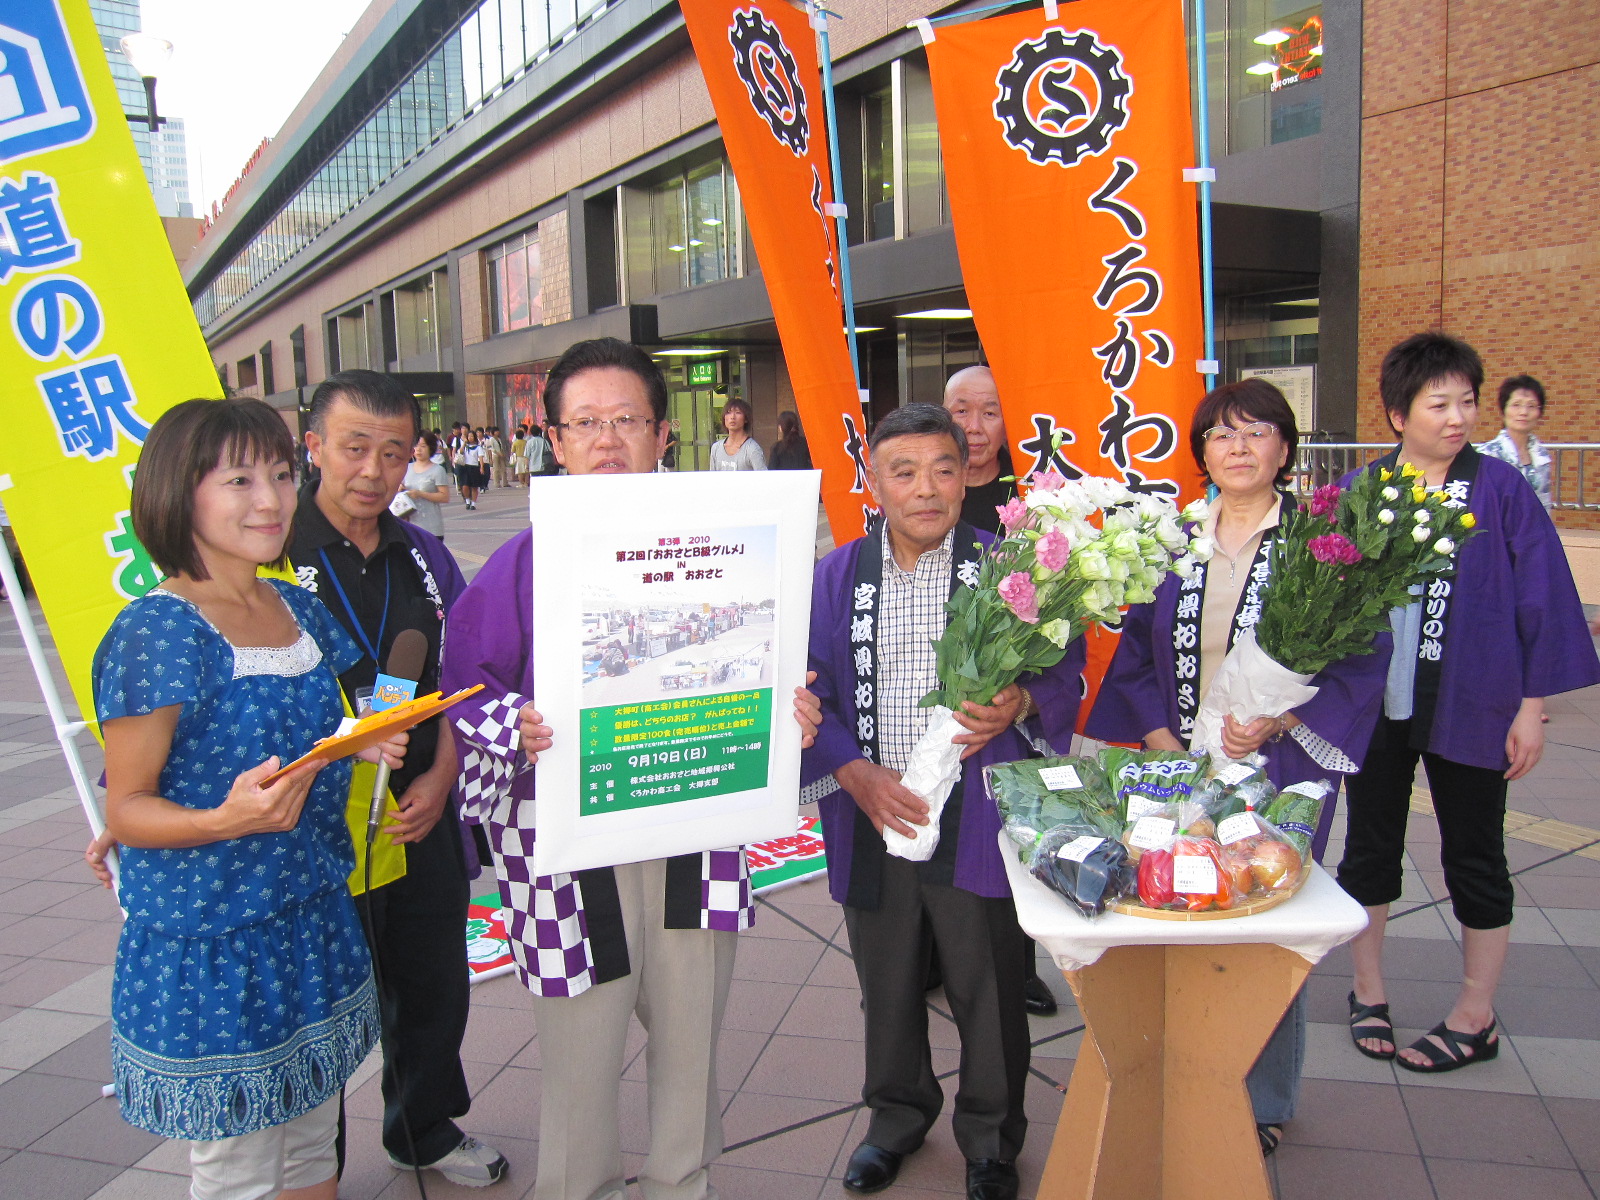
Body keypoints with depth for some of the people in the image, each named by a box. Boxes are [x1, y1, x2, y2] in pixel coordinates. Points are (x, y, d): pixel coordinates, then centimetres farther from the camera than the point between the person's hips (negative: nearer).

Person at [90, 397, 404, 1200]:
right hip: (207, 946, -7)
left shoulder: (301, 610, 6)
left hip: (313, 923, 7)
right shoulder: (157, 630, -16)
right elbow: (124, 809, -13)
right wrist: (227, 821, -31)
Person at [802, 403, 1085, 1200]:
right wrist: (855, 774, -13)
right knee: (887, 986, 19)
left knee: (988, 990, 10)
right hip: (873, 819, 2)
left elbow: (1066, 669, 0)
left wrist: (1020, 704, -21)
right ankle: (898, 1115, 44)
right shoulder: (836, 578, 2)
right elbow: (807, 695, 0)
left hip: (977, 823, -2)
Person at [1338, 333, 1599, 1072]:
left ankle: (1475, 1019, 26)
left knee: (1474, 856, 9)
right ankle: (1368, 994, 31)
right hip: (1374, 701, 2)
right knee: (1369, 845, 12)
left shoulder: (1500, 489, -5)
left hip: (1469, 704, -2)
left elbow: (1540, 597, -3)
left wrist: (1532, 704, -6)